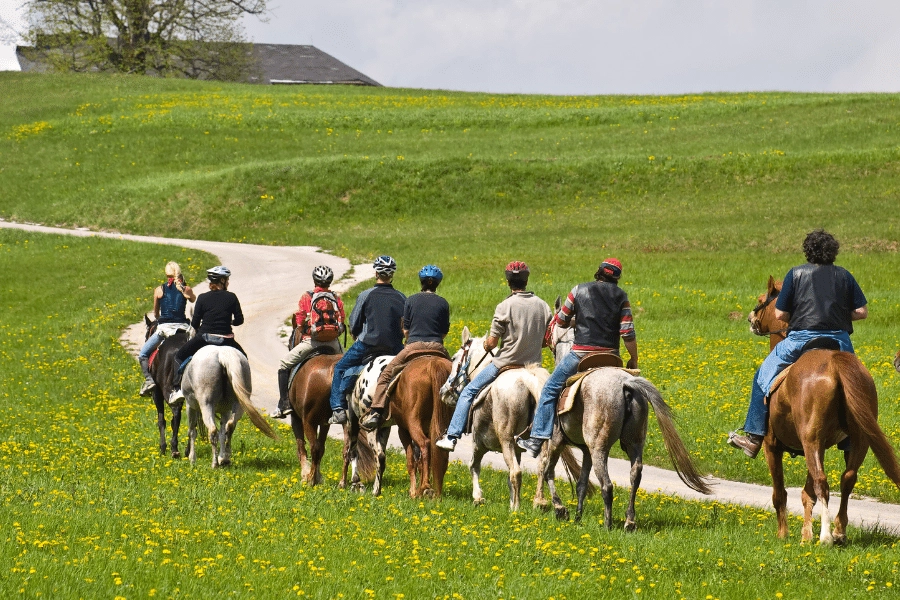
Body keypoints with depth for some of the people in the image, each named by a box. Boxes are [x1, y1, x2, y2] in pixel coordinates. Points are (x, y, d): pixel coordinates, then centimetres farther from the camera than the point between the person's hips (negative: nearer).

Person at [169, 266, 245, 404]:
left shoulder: (203, 298, -1)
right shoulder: (231, 298, -1)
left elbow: (195, 323, 0)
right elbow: (239, 320, 2)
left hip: (204, 338, 0)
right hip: (226, 339, 0)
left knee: (180, 356, 18)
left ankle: (178, 387, 2)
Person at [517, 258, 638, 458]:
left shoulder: (580, 290, 4)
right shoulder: (621, 296, 5)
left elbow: (561, 321, 10)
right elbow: (628, 333, -2)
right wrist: (633, 360, 9)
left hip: (582, 353, -2)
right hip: (610, 355, 2)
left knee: (550, 389, 7)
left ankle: (538, 439, -2)